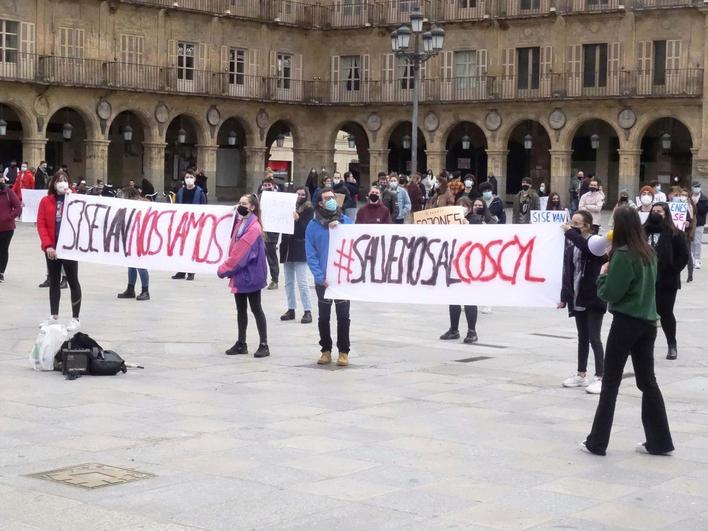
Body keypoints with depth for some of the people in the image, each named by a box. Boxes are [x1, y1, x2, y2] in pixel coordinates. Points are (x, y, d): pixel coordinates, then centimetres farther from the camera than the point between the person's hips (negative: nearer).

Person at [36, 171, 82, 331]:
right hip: (51, 248, 3)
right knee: (54, 281, 12)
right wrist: (47, 245, -12)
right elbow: (41, 224, -1)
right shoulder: (46, 201, 3)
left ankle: (75, 319, 3)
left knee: (73, 281, 0)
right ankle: (54, 316, 22)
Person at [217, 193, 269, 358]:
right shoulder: (240, 223, 12)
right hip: (239, 274, 8)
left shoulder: (253, 227, -17)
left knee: (255, 309, -3)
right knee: (241, 309, 13)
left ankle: (264, 345, 2)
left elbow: (240, 252, -19)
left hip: (250, 275, -8)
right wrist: (229, 269, 8)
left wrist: (224, 269, -14)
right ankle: (241, 343, 20)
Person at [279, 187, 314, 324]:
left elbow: (306, 229, -10)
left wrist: (297, 219, -22)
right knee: (288, 282, 10)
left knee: (302, 282, -9)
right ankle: (291, 310, 17)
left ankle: (308, 311, -5)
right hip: (287, 247, 6)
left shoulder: (308, 209, -2)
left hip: (300, 250, -6)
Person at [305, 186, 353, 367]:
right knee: (323, 317, 9)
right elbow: (311, 255, -5)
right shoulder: (313, 225, -2)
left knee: (343, 316, 4)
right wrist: (321, 277, -14)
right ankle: (326, 350, 20)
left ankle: (344, 351, 12)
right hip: (323, 280, 0)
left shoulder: (346, 221, 0)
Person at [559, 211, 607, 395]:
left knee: (594, 338, -5)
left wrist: (571, 233, -26)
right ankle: (581, 375, 26)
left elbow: (589, 249, -35)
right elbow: (568, 271, 9)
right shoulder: (572, 244, 5)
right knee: (582, 337, 16)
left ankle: (600, 378, -1)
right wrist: (565, 296, 8)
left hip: (594, 298, -6)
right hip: (578, 298, 6)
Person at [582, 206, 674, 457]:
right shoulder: (648, 253, 7)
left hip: (626, 322, -7)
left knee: (610, 382, 1)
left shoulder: (623, 255, -15)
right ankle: (659, 441, 13)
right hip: (648, 322, 7)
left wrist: (603, 275, 3)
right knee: (648, 381, 12)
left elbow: (610, 293, -15)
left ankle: (597, 442, 5)